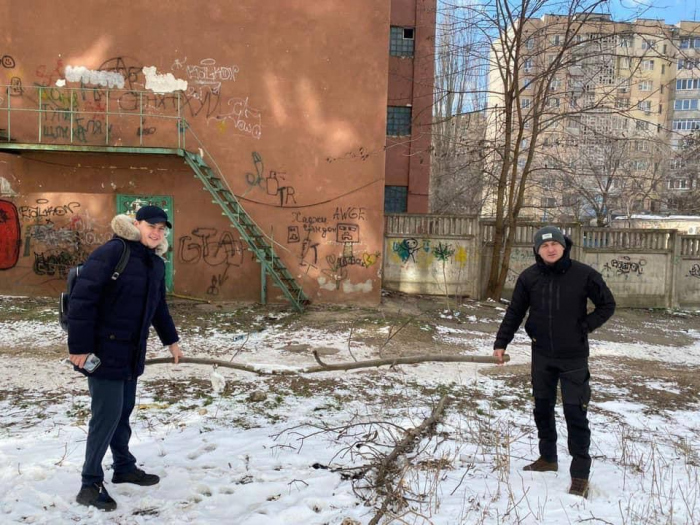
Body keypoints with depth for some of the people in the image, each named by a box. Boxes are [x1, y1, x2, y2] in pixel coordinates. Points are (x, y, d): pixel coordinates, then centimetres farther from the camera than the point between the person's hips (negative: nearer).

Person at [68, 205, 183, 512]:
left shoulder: (156, 264, 9)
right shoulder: (110, 253, -17)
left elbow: (159, 307, 21)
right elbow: (82, 299, -20)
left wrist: (171, 340, 24)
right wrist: (79, 346, -20)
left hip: (132, 352, 8)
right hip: (104, 350, -8)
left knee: (124, 411, 18)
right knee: (107, 414, -4)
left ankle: (124, 468, 34)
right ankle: (90, 484, 10)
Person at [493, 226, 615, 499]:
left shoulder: (584, 274, -11)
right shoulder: (529, 277, -4)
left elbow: (607, 305, 1)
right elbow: (514, 312, 4)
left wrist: (584, 327, -9)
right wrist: (501, 343, 0)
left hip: (573, 356, -3)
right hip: (542, 355, 3)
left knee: (575, 413, -2)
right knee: (542, 408, 16)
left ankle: (580, 475, 11)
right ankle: (548, 458, 35)